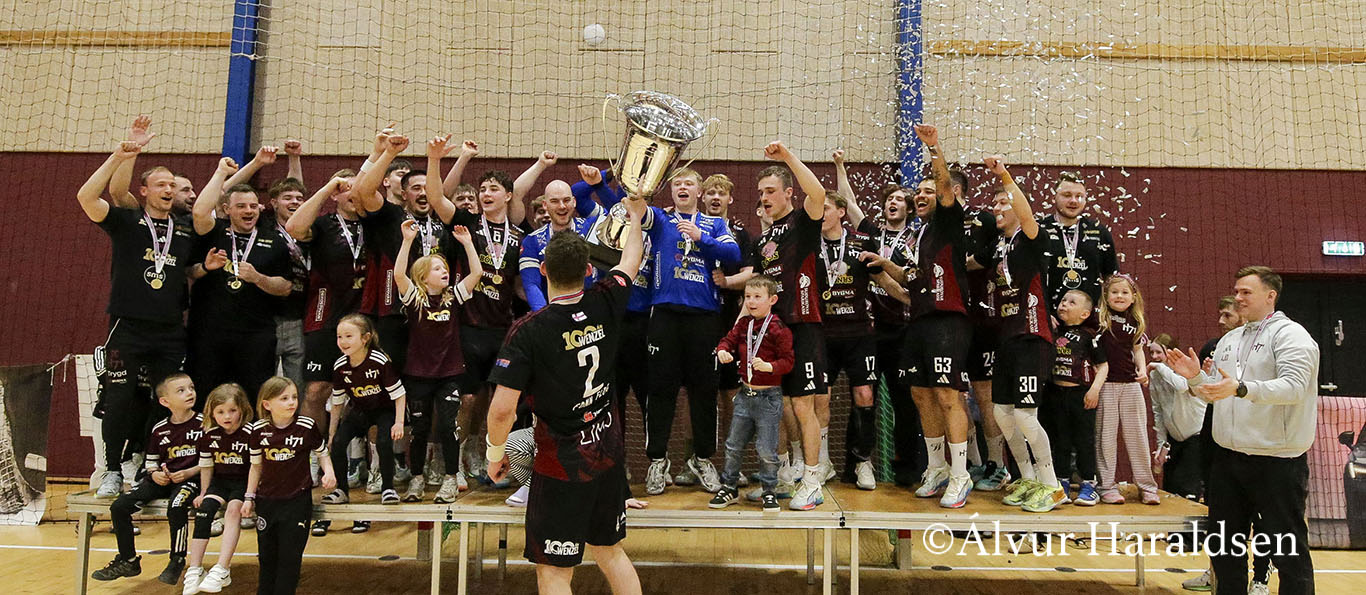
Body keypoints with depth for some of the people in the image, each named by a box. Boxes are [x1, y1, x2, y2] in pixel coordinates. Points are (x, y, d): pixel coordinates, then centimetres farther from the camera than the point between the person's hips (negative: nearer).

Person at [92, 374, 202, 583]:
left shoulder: (204, 424, -6)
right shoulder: (159, 430, 8)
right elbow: (151, 461, 19)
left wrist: (190, 472, -15)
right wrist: (155, 474, -2)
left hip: (190, 479, -6)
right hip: (162, 479, 6)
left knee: (176, 508, -35)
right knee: (119, 507, -6)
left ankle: (177, 562, -12)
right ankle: (128, 561, 12)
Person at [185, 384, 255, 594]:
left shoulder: (250, 434, -15)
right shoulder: (209, 435, 1)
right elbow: (206, 466, 14)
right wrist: (204, 493, 10)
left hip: (243, 482, -4)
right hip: (220, 482, 5)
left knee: (233, 509, -29)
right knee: (204, 509, -20)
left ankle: (221, 570, -30)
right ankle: (194, 570, -17)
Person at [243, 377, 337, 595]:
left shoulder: (306, 426, -10)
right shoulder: (259, 429, -3)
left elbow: (322, 453, 4)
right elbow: (256, 465, 8)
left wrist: (328, 471, -15)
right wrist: (249, 497, 8)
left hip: (297, 500, -3)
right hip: (267, 501, 3)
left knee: (290, 556, 0)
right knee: (267, 555, 14)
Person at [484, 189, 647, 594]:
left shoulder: (528, 331, -19)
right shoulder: (605, 304, -6)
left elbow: (502, 410, -20)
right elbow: (631, 260, 16)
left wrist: (495, 453, -1)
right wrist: (635, 217, 33)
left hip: (563, 462, -5)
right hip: (610, 452, 6)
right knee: (610, 550, 22)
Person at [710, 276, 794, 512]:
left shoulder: (778, 329, -13)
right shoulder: (743, 324, 6)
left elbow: (787, 361, -14)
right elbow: (728, 340, 12)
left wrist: (768, 366, -30)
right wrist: (722, 351, -10)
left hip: (769, 397, -6)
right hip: (746, 393, 6)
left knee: (766, 450, 0)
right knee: (733, 445, 13)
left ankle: (769, 491, 18)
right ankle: (729, 487, 28)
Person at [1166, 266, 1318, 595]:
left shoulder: (1290, 334, -8)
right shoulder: (1229, 340, 16)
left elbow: (1293, 387, -23)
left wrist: (1240, 388, -35)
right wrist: (1195, 377, -1)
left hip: (1277, 460, -7)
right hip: (1228, 457, 8)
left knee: (1287, 548, 2)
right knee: (1225, 543, 16)